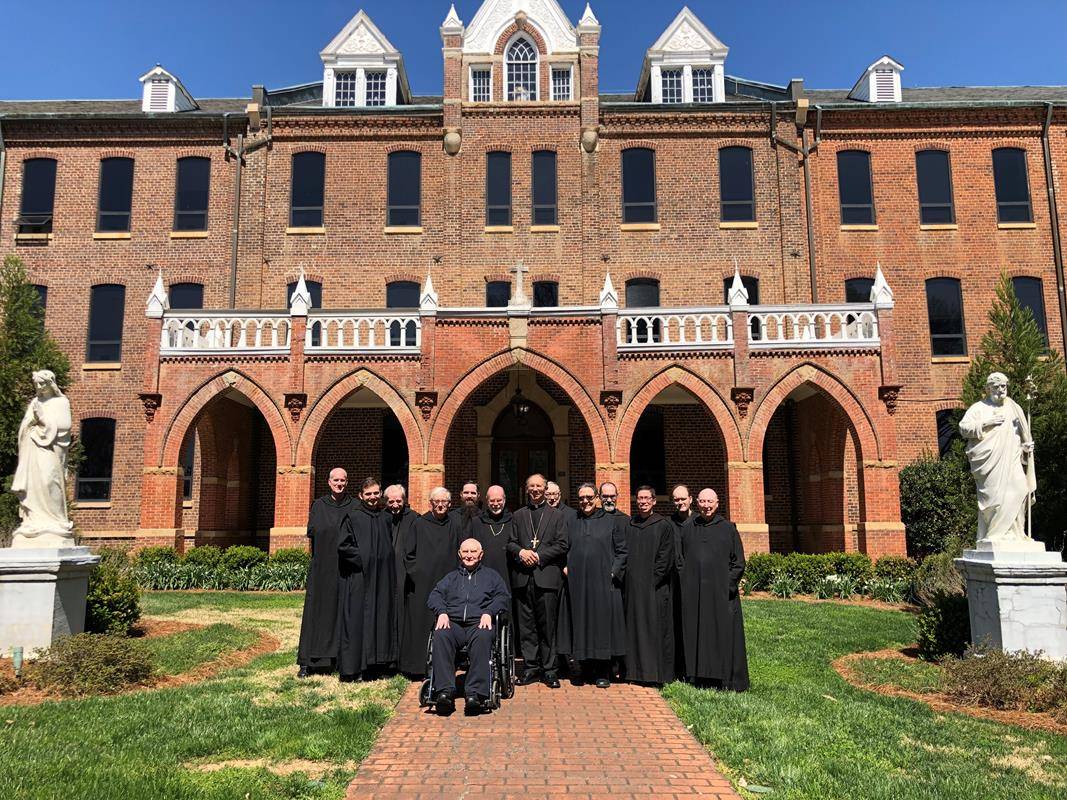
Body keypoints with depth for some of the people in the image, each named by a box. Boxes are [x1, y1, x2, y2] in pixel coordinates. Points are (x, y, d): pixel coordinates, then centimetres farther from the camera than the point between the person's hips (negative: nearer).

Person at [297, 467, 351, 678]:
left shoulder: (354, 507, 4)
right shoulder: (319, 505, 8)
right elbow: (312, 532, 0)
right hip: (322, 567, 1)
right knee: (317, 611, 1)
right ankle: (309, 662, 5)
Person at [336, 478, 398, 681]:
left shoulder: (384, 518, 13)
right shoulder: (353, 516, -4)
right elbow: (343, 545, -11)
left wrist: (381, 561, 7)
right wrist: (362, 558, -13)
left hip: (381, 578, 6)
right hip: (358, 578, -6)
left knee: (380, 618, 7)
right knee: (357, 620, -4)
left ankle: (377, 663, 15)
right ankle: (352, 667, 1)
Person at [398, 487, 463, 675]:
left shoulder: (454, 525, 8)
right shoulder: (418, 524, 1)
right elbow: (408, 553, 2)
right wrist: (416, 573, -6)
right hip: (421, 584, -2)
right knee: (419, 622, -1)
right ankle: (417, 665, 8)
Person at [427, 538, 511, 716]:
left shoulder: (491, 576, 27)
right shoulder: (451, 577, 32)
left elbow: (504, 596, 12)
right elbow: (434, 596, 17)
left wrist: (489, 612, -7)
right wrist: (441, 612, -5)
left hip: (479, 623, -2)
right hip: (453, 623, 2)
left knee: (483, 638, -38)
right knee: (441, 636, -34)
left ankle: (476, 693, -42)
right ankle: (445, 692, -38)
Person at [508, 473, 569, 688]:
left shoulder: (557, 515, 8)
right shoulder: (518, 515, 16)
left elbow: (562, 545, 0)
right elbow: (510, 543, 11)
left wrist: (538, 556, -10)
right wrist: (521, 552, -10)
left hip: (547, 576, -2)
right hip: (523, 577, 2)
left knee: (548, 625, 0)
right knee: (526, 625, 5)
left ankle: (549, 670, 8)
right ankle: (530, 667, 15)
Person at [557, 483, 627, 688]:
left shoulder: (610, 521, 4)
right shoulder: (571, 521, 10)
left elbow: (621, 550, 4)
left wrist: (614, 572, -6)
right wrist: (564, 566, 2)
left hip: (603, 582, -2)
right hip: (577, 582, 2)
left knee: (602, 623, -1)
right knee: (580, 623, 5)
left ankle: (602, 673, 8)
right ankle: (585, 669, 17)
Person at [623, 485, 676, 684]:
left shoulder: (664, 525, -2)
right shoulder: (628, 524, 9)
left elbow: (666, 558, -5)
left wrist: (652, 580, -12)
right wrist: (628, 579, 0)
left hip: (655, 587, -4)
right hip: (632, 586, 4)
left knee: (655, 628, -1)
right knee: (634, 627, 7)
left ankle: (657, 673, 7)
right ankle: (636, 670, 15)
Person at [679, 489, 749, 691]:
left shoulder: (728, 528, 0)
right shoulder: (688, 528, 8)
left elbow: (738, 562, 1)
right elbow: (681, 559, 14)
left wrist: (728, 584, -7)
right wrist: (686, 582, 4)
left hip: (721, 591, -3)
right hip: (693, 593, 3)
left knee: (724, 634, 1)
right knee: (696, 634, 7)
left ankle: (729, 681, 10)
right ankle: (698, 675, 17)